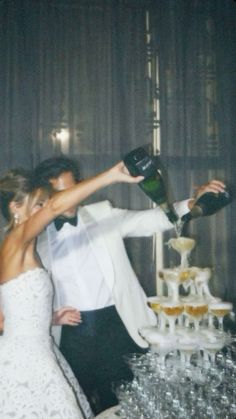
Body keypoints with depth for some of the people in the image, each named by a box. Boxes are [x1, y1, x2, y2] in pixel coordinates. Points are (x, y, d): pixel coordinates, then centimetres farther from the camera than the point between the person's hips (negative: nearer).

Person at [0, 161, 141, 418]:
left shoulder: (23, 251, 13)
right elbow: (56, 206, -31)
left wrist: (52, 318, 9)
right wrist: (112, 176, -34)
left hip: (33, 355, 9)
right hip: (25, 359, -9)